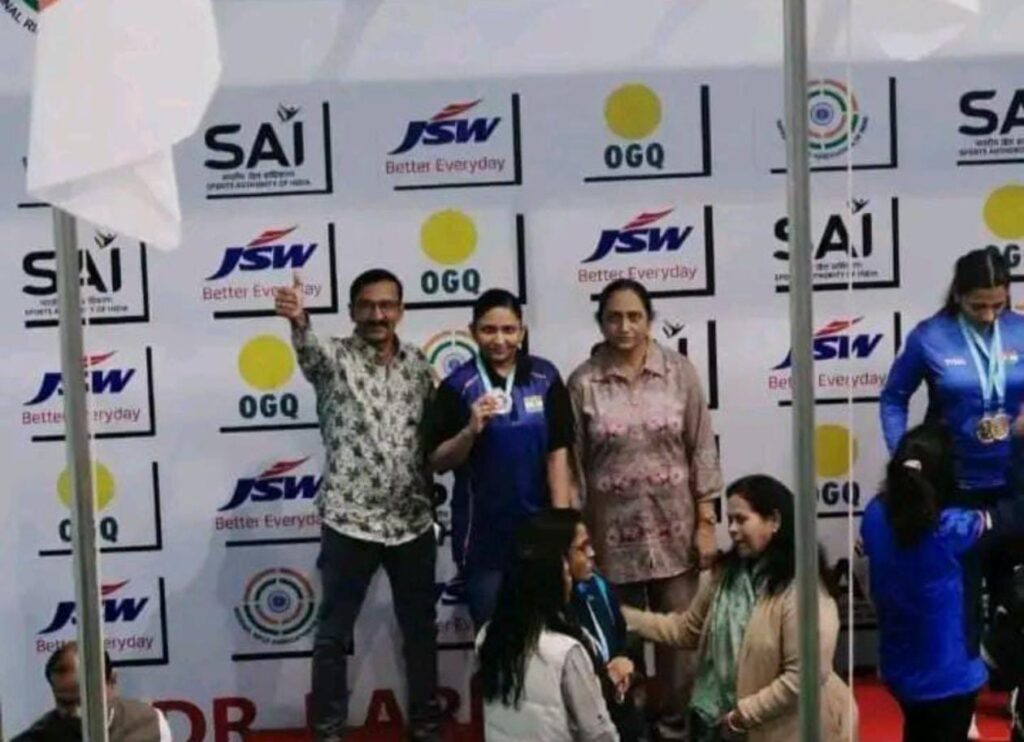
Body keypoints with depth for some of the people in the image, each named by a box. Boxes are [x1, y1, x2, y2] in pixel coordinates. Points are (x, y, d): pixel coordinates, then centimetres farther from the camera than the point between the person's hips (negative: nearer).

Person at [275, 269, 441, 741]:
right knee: (334, 634, 5)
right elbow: (309, 352, -30)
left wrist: (430, 493, 6)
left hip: (413, 522, 4)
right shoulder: (335, 358, -6)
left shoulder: (418, 364, 7)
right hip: (350, 523, -4)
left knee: (420, 630, 13)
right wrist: (298, 320, -53)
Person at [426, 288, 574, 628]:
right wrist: (470, 431, -21)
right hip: (483, 533, -1)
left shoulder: (545, 378, -1)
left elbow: (558, 454, -1)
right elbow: (438, 462, -4)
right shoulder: (457, 386, -5)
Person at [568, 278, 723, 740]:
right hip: (612, 534, -1)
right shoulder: (582, 383, -4)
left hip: (673, 531, 1)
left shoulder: (680, 373, -1)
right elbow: (572, 464, -2)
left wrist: (706, 522, -2)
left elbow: (702, 451, 1)